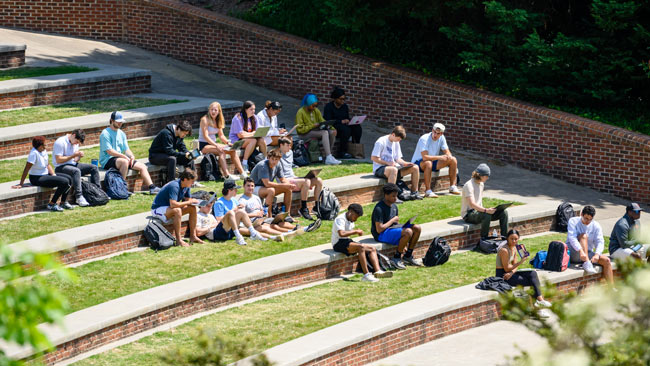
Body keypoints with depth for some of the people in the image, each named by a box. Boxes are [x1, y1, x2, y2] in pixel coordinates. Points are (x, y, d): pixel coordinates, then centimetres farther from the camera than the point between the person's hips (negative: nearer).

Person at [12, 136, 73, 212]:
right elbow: (26, 169, -23)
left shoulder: (43, 151, 4)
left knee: (69, 178, 4)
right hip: (37, 178, -9)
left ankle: (63, 203, 14)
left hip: (46, 175, 9)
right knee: (64, 182, -20)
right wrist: (21, 184, -23)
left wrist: (54, 175, -1)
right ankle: (51, 205, -11)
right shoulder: (34, 153, -22)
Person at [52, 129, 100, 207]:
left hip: (73, 165, 8)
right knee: (76, 171, -38)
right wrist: (73, 156, -20)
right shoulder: (60, 142, -14)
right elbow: (58, 160, -19)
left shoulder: (75, 143, 13)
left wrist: (79, 156, -6)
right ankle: (79, 197, -42)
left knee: (94, 168, -4)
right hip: (61, 168, -8)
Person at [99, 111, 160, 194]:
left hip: (120, 158, 8)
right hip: (107, 161, -8)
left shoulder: (121, 133, 17)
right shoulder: (105, 133, -8)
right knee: (124, 161, -38)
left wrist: (132, 156, -8)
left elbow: (126, 149, 15)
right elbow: (109, 151, -17)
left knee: (142, 166, -2)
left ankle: (152, 187, -4)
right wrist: (124, 156, -20)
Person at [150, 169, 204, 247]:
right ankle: (178, 240, -33)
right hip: (158, 209, -9)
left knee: (193, 208, -4)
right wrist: (190, 202, -28)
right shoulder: (174, 186, -29)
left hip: (168, 208, 9)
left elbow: (188, 199, 9)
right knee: (177, 210, -37)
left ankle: (193, 236, 0)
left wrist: (193, 201, -16)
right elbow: (173, 204, -38)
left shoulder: (186, 186, -1)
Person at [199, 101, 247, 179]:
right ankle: (226, 175, -43)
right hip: (204, 146, -7)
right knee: (221, 151, -33)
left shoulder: (218, 121, 12)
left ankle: (242, 173, -16)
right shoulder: (205, 119, -11)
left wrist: (228, 143, -6)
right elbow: (206, 136, -20)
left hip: (213, 144, 7)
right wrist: (216, 146, -31)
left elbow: (221, 135, 14)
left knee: (233, 150, -11)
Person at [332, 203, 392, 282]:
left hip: (347, 242, 10)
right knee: (361, 247, -34)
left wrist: (357, 231, 7)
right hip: (338, 243, -10)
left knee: (372, 249, 0)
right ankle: (366, 275, -37)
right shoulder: (340, 219, -15)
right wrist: (355, 231, -21)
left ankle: (378, 271, -19)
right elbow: (341, 234, -29)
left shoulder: (351, 221, 16)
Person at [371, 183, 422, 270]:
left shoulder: (394, 206, 10)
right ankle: (396, 258, -15)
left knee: (417, 228, -4)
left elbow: (396, 223, 15)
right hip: (382, 234, -9)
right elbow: (379, 229, -23)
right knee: (408, 232, -30)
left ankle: (408, 256, 8)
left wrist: (404, 245, 6)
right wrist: (393, 220, -13)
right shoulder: (379, 209, -19)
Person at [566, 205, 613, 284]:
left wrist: (597, 254, -29)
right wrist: (581, 251, -36)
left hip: (588, 253, 4)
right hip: (573, 253, -4)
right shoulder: (573, 221, -5)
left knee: (606, 261, -17)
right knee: (584, 235, -27)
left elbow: (600, 242, -7)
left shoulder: (596, 226, 4)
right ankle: (587, 263, -42)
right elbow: (572, 238, -20)